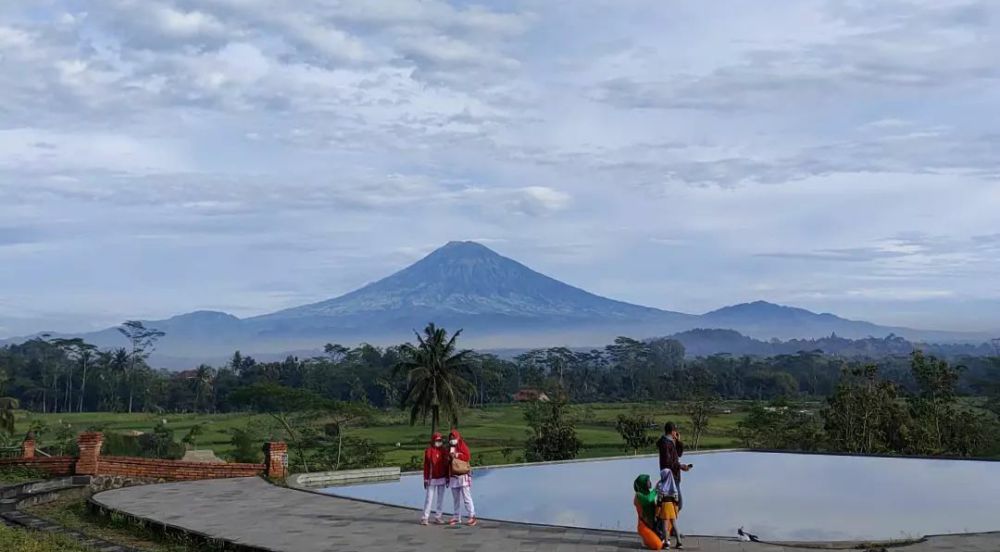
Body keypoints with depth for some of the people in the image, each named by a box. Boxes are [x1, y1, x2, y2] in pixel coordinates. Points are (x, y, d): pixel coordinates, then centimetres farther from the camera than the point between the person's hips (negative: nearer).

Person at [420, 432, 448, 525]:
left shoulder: (443, 451, 5)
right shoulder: (428, 451, -4)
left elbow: (446, 465, 8)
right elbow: (426, 466, -4)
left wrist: (447, 478, 5)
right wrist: (425, 479, -6)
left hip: (442, 479, 3)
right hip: (431, 479, -3)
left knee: (440, 498, 7)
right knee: (429, 498, -3)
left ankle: (439, 517, 13)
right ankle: (425, 518, -1)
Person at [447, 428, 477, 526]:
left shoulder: (463, 446, -3)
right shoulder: (450, 448, 15)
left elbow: (467, 457, -15)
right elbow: (448, 464, 17)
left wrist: (457, 455, -16)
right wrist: (448, 477, 11)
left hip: (463, 476, -7)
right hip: (453, 477, 7)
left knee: (467, 498, -9)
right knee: (456, 499, 10)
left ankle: (472, 517, -8)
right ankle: (457, 518, 15)